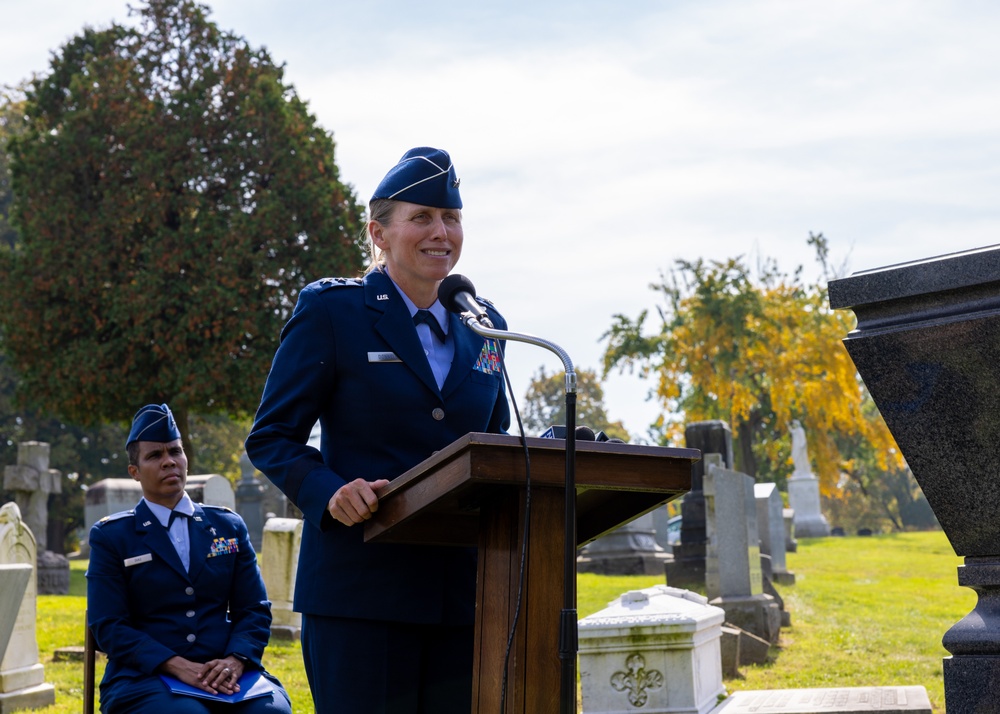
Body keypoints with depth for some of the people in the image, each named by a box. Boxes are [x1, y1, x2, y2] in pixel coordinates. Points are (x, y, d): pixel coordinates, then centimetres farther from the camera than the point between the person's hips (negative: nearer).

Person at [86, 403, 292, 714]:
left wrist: (234, 660, -11)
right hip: (146, 679, -2)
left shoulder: (229, 526, 15)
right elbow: (109, 627, -2)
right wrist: (177, 666, -16)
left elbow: (254, 610, 11)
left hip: (226, 674, 2)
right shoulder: (111, 536, 7)